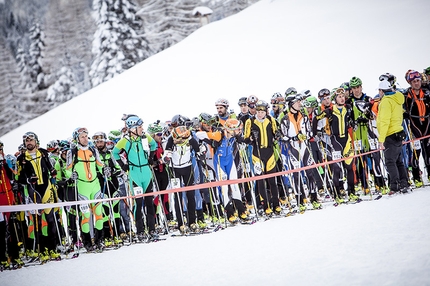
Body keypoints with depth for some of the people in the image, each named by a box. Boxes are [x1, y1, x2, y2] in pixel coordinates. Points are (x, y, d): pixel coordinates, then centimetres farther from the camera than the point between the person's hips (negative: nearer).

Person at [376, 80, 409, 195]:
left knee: (390, 162, -8)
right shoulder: (397, 99, 16)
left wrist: (381, 139, -20)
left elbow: (384, 122, -20)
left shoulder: (386, 101, -14)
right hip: (398, 133, 9)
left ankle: (395, 187, -12)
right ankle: (404, 185, 13)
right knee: (398, 161, 13)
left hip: (390, 136, -9)